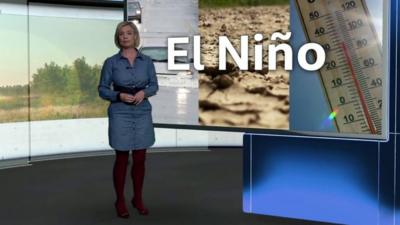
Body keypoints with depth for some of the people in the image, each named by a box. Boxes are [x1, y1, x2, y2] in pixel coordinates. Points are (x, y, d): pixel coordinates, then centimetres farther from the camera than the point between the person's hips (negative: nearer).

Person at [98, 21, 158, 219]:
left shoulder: (146, 61, 3)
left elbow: (154, 85, 6)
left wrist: (144, 92, -15)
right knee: (122, 159, 3)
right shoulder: (111, 62, -3)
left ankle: (138, 199, 24)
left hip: (142, 113, 3)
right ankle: (120, 201, 18)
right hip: (120, 114, -2)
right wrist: (119, 95, -18)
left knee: (140, 159, 8)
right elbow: (103, 90, -1)